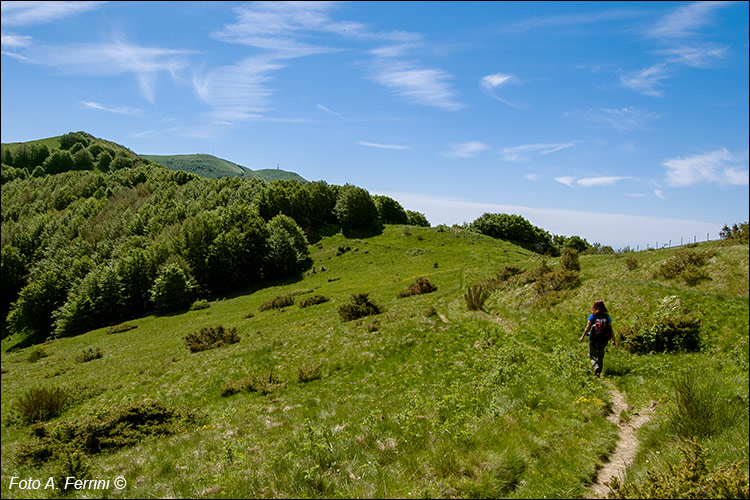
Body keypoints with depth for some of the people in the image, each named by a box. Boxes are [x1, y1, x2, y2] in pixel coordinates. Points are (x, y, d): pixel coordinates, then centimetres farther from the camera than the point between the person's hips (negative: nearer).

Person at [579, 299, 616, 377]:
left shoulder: (592, 316, -8)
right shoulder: (607, 317, 0)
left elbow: (587, 328, -8)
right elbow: (611, 330, -1)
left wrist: (583, 336, 3)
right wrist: (613, 340, 5)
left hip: (593, 338, -3)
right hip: (603, 339, 3)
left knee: (592, 355, 9)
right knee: (600, 355, 19)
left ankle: (596, 367, -16)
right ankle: (599, 372, 22)